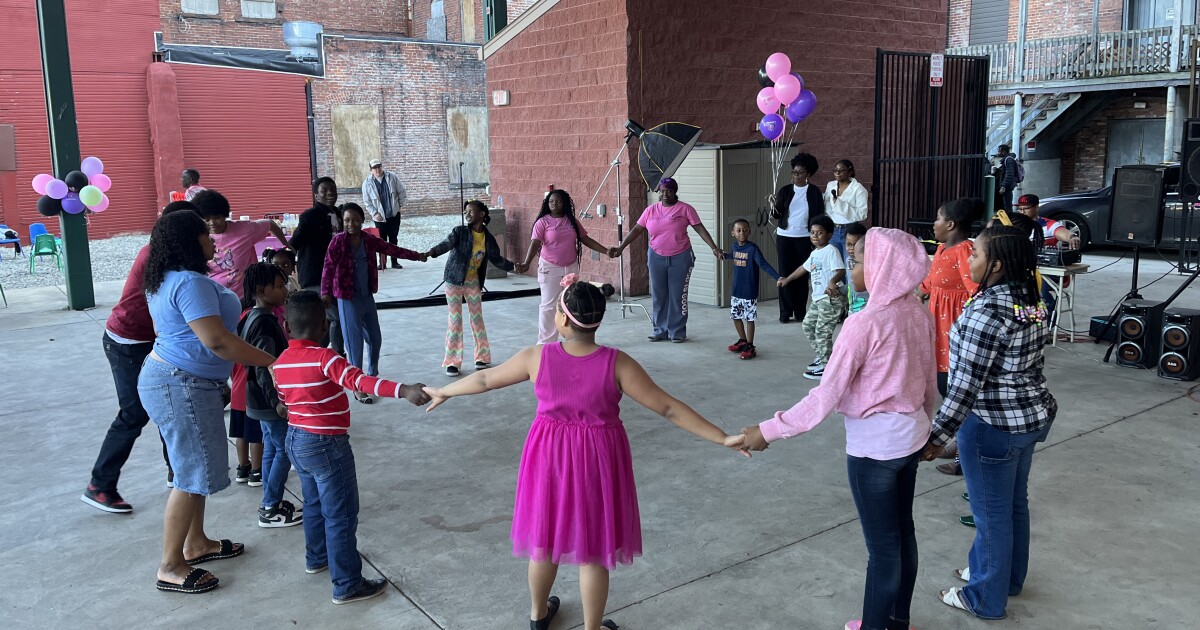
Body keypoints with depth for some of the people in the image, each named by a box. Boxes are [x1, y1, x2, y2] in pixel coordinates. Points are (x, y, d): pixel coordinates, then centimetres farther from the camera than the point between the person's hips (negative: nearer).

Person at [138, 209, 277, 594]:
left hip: (172, 379, 11)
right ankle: (171, 568, 7)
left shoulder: (166, 280, 12)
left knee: (194, 467, 19)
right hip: (182, 386, -11)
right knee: (193, 475, -3)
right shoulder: (190, 282, -22)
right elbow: (216, 340, -28)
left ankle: (196, 544, 32)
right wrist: (271, 361, -22)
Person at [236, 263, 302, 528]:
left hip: (263, 399, 10)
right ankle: (271, 510, 4)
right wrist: (277, 401, -30)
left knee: (272, 448, 16)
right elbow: (263, 367, -27)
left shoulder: (253, 316, 10)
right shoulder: (264, 322, -21)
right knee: (285, 449, -2)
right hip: (269, 399, -10)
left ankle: (271, 503, 25)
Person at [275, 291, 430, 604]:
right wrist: (403, 390, -49)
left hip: (295, 440, 8)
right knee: (341, 515, 1)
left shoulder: (280, 363, 2)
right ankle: (347, 585, 8)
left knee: (314, 503, 27)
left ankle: (316, 557, 46)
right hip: (327, 445, -8)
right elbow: (359, 380, -38)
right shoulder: (324, 358, -23)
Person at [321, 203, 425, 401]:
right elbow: (329, 267, -20)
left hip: (367, 296, 6)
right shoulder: (338, 241, -12)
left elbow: (392, 250, 14)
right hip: (348, 298, -6)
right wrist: (325, 292, -33)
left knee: (375, 338, 17)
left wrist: (417, 256, 22)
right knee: (354, 342, -5)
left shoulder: (369, 240, 2)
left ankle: (372, 376, 38)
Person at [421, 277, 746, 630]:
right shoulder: (616, 363, -18)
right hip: (597, 460, -2)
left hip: (550, 456, 2)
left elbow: (485, 380, 2)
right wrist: (723, 439, -12)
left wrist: (444, 391, 20)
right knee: (593, 552, 13)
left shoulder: (537, 357, -13)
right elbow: (669, 408, -18)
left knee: (545, 539, 23)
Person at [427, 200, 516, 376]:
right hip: (454, 281, -3)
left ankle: (482, 357, 25)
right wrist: (431, 252, -48)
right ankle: (452, 362, 6)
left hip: (473, 283, 3)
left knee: (477, 318, 9)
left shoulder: (488, 238, -2)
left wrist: (513, 266, 7)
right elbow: (446, 244, -30)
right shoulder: (459, 232, -12)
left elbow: (497, 259, 13)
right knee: (455, 320, -2)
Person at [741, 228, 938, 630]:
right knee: (901, 532, 21)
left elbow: (826, 398, -23)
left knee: (882, 544, 6)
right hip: (910, 438, 8)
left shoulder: (864, 323, -24)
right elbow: (929, 384, 10)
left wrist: (768, 430, -16)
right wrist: (926, 426, 28)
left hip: (874, 446, -8)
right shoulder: (919, 314, 0)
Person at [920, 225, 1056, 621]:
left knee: (991, 515, 7)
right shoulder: (1031, 301, 3)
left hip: (994, 426, -9)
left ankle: (986, 599, 23)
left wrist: (938, 436, -20)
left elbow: (967, 384, -25)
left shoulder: (987, 310, -26)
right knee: (1014, 504, 23)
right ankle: (1009, 577, 42)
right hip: (1031, 416, 9)